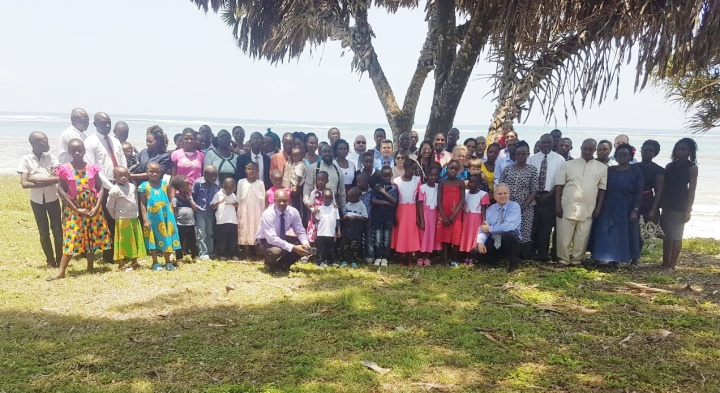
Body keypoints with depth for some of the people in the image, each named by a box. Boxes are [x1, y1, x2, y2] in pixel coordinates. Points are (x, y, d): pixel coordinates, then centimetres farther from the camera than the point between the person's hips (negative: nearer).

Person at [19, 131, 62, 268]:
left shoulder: (51, 158, -2)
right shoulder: (26, 160, -6)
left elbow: (59, 178, -14)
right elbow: (24, 183, -14)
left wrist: (36, 178, -18)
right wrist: (48, 180, -18)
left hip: (53, 198, 1)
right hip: (37, 200, -1)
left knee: (57, 229, 2)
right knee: (44, 232, 7)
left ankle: (59, 258, 15)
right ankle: (50, 260, 19)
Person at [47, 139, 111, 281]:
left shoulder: (92, 168, -2)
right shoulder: (65, 169, -6)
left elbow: (101, 188, 0)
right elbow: (61, 190, -7)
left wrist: (97, 207, -11)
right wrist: (76, 209, -11)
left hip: (92, 209, 2)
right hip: (74, 209, -2)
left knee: (92, 238, 8)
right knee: (71, 239, -4)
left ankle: (90, 267, 21)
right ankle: (61, 271, 0)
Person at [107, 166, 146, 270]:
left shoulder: (132, 186, 4)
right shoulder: (114, 190, -14)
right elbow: (110, 207, -8)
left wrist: (137, 213, 10)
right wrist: (116, 216, 0)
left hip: (134, 219, 6)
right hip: (122, 220, -6)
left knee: (135, 240, 11)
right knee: (123, 242, 0)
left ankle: (134, 262, 23)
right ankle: (121, 264, 10)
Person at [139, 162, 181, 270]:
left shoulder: (165, 183, 2)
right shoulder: (144, 186, -3)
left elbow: (171, 199, 12)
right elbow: (142, 204, -2)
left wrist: (171, 211, 1)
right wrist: (145, 219, -7)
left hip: (166, 216, 2)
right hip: (152, 217, -2)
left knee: (166, 237, 8)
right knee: (153, 239, 6)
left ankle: (168, 262, 20)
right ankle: (155, 263, 18)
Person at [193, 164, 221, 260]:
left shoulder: (217, 184, -2)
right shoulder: (198, 182, -11)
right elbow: (193, 196, -3)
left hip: (211, 212, 4)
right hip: (200, 212, -4)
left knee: (210, 233, 11)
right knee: (201, 233, -5)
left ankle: (210, 252, 19)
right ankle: (203, 253, -1)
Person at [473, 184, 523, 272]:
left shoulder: (515, 206, -9)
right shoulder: (490, 209, 6)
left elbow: (509, 226, -25)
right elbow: (483, 229, 0)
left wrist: (490, 228, -16)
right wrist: (480, 242, -21)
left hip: (509, 241, -4)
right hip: (493, 242, 4)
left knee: (510, 234, -37)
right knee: (476, 253, -17)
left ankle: (512, 263, -11)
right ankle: (496, 259, 18)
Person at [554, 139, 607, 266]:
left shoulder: (602, 168, 8)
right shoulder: (568, 164, 4)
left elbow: (602, 189, 9)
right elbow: (559, 185, 2)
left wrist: (598, 208, 2)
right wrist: (557, 205, -5)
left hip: (588, 209, 1)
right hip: (567, 207, -1)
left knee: (582, 238, 6)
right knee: (563, 236, 1)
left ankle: (576, 261, 19)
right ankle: (563, 260, 14)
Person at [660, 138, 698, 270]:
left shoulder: (692, 167, -4)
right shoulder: (670, 166, 11)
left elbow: (691, 190, -8)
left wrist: (688, 210, -13)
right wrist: (660, 205, 8)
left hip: (680, 207, -6)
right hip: (667, 205, 6)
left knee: (676, 236, -3)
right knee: (666, 235, 10)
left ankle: (672, 265, 2)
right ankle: (665, 263, 19)